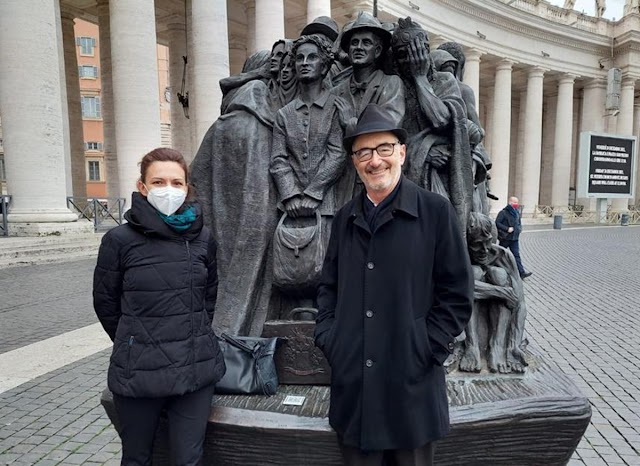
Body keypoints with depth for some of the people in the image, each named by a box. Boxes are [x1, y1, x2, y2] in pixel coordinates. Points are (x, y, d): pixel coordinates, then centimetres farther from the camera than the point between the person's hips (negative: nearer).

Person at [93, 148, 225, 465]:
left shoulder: (202, 237, -1)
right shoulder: (120, 240, -9)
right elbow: (106, 302, 3)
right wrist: (134, 343, 10)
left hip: (197, 368, 2)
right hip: (138, 371, -1)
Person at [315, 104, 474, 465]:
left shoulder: (436, 211, -7)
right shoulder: (345, 217, 7)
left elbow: (458, 294, -7)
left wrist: (426, 350, -11)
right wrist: (328, 338, 2)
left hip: (412, 384, -3)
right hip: (351, 383, 4)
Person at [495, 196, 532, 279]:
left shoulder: (517, 212, 12)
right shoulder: (503, 212, -11)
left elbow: (519, 223, 24)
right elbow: (497, 223, -16)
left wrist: (519, 229, 4)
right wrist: (507, 229, -21)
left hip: (514, 238, 5)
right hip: (505, 238, -5)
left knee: (516, 255, -1)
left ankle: (521, 273, -7)